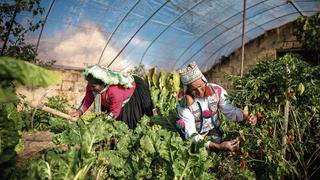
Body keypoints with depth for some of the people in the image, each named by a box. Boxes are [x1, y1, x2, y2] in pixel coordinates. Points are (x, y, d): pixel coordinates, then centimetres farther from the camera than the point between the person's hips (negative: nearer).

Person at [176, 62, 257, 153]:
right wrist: (219, 146, -39)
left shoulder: (216, 90, -16)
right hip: (197, 136, -2)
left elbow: (230, 110, -6)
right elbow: (191, 135, -29)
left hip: (213, 130, 3)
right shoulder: (183, 104, -26)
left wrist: (246, 117, -28)